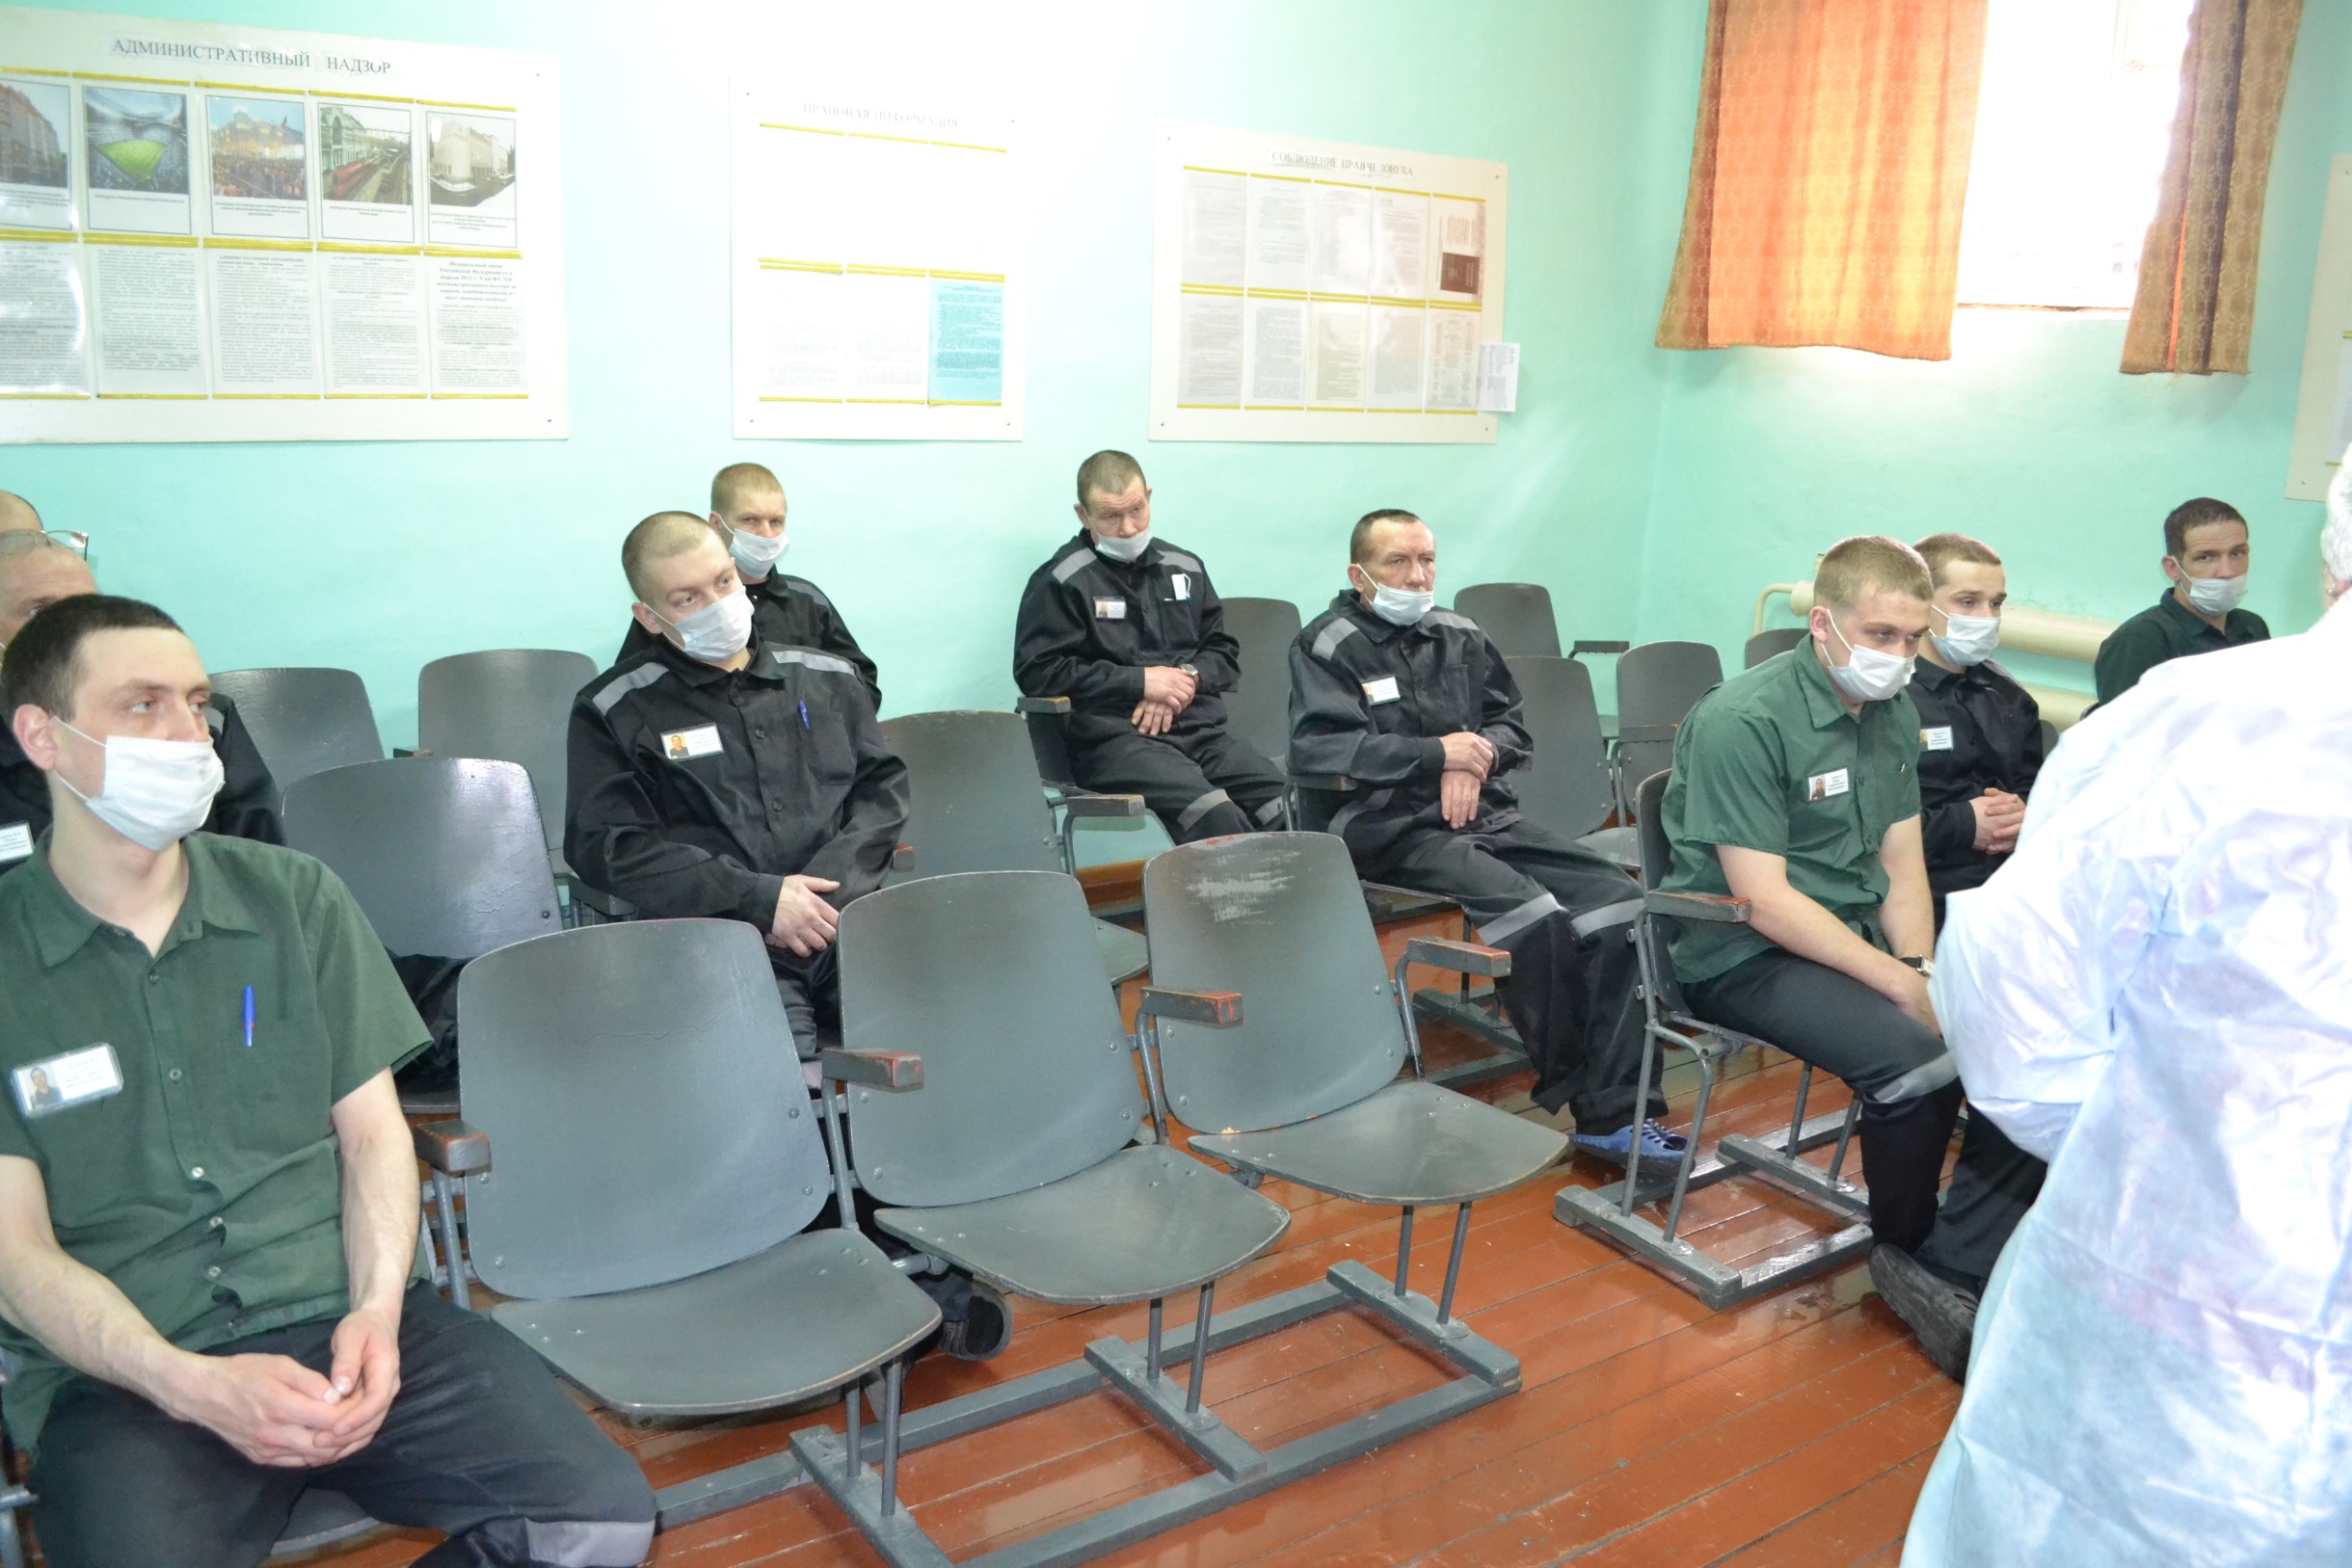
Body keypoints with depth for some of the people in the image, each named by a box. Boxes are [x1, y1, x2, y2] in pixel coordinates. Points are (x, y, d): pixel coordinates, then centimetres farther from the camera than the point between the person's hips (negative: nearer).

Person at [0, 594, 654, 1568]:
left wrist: (375, 1312, -8)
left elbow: (371, 1129, 9)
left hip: (342, 1319, 3)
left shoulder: (294, 896, 10)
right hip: (117, 1376, -2)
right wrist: (193, 1387, -18)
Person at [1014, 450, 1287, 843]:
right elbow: (1036, 671, -4)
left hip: (1201, 731, 5)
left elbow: (1224, 652, 24)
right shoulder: (1061, 581, 3)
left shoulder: (1184, 567, 20)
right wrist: (1140, 681, -7)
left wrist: (1187, 679, -1)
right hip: (1115, 738, -5)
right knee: (1216, 818, -34)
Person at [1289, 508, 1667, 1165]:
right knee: (1534, 914, -31)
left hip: (1487, 816, 6)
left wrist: (1476, 758, -3)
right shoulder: (1328, 646, 1)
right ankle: (1573, 1094, -11)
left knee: (1621, 904, -16)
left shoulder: (1460, 637, 19)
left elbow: (1513, 727, 22)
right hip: (1394, 832, -6)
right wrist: (1438, 752, -10)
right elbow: (1316, 750, -13)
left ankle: (1616, 1114, -16)